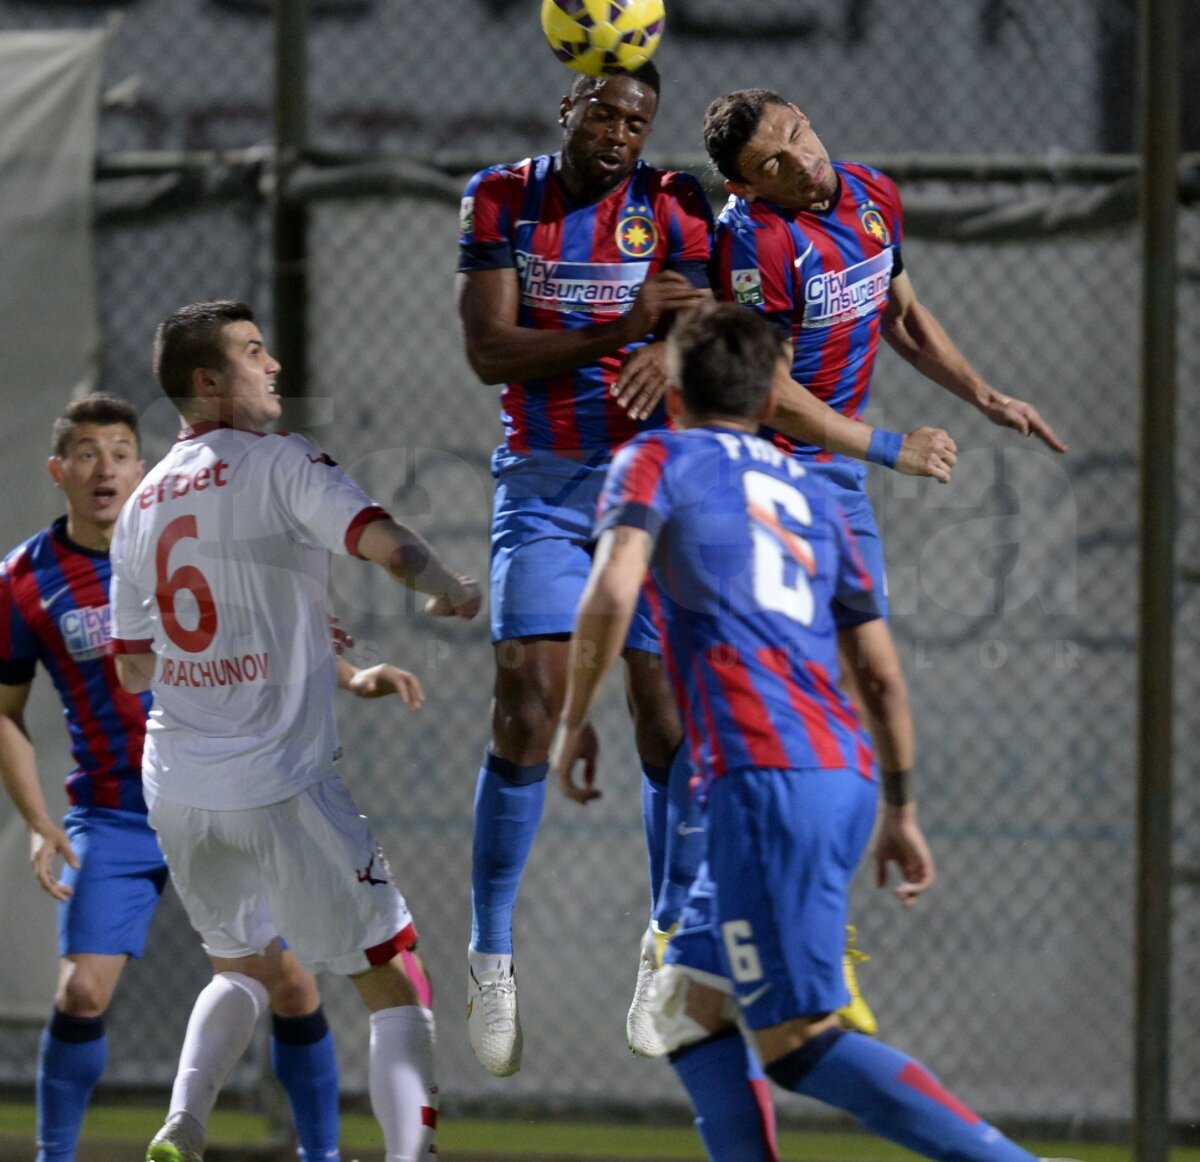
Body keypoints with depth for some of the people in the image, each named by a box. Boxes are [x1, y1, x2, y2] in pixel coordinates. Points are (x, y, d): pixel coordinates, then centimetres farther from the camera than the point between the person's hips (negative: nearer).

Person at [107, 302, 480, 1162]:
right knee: (392, 980, 1)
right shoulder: (278, 464, -8)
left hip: (178, 791, 6)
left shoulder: (142, 504, 12)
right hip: (281, 789, -6)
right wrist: (452, 593, -2)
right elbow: (385, 541, -22)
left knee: (245, 966, 26)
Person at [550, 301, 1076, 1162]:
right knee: (686, 1002, 16)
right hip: (844, 776, 7)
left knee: (799, 1042, -9)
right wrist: (901, 810, 29)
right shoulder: (812, 496, 24)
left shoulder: (658, 461, 8)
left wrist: (574, 723, 2)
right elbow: (879, 669, 23)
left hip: (767, 779, -7)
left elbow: (613, 592, -10)